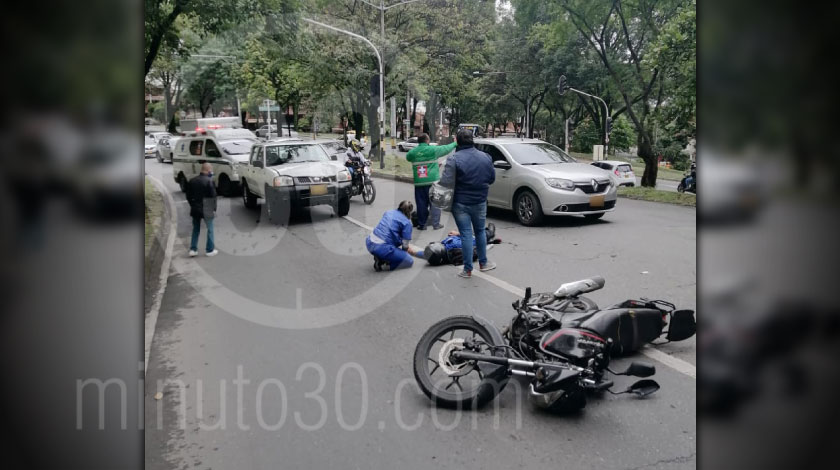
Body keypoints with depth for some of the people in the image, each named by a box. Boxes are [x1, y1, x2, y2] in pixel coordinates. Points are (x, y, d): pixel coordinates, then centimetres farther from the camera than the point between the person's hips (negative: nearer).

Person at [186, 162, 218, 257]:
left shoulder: (192, 181, 4)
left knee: (196, 229, 16)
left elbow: (188, 196, 10)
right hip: (206, 210, -5)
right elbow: (213, 197, -13)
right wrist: (214, 209, -5)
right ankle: (210, 250, 12)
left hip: (195, 209, 5)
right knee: (210, 230, 7)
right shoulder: (209, 181, -14)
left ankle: (193, 249, 15)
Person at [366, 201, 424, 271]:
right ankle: (382, 261, -4)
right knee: (409, 261, 6)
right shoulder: (407, 223, -2)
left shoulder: (388, 212, 17)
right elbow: (405, 246, -1)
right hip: (381, 248, -8)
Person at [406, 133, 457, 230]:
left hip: (419, 183, 3)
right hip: (432, 181, -2)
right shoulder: (433, 149, -5)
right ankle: (436, 223, 7)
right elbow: (446, 148, 8)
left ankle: (421, 224, 10)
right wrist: (455, 144, 27)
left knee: (421, 204, 7)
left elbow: (407, 157, 23)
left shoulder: (412, 152, 2)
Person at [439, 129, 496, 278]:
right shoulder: (485, 157, 0)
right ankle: (483, 263, 30)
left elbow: (446, 182, -23)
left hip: (460, 203, -4)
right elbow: (492, 178, 9)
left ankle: (468, 269, 4)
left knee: (466, 234, 1)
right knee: (480, 231, 20)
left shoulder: (454, 159, -16)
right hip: (480, 202, 4)